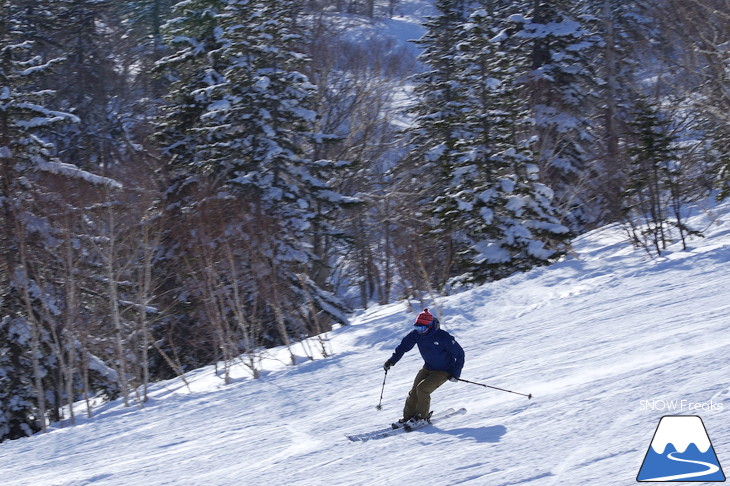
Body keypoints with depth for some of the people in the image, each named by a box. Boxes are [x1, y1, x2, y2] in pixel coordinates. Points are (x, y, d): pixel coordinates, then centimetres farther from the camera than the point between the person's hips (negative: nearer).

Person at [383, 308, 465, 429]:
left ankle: (422, 417, -4)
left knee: (422, 389, -21)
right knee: (414, 391, -3)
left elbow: (459, 354, -18)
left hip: (444, 371, -6)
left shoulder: (443, 337, -28)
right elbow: (403, 346, 1)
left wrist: (456, 373, -19)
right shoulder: (416, 334, -12)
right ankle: (408, 417, 13)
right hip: (428, 368, 6)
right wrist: (392, 361, -10)